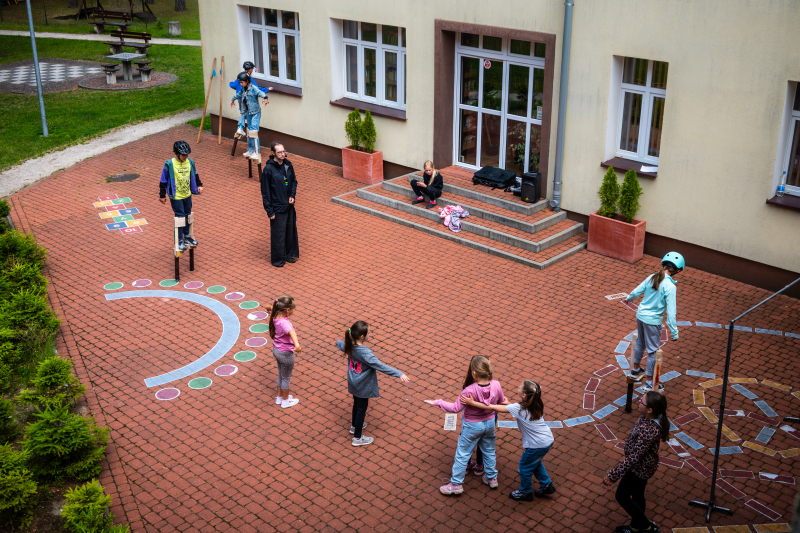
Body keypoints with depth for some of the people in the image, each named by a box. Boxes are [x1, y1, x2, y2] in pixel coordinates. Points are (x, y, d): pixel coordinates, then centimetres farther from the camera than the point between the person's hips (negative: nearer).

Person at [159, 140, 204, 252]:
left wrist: (199, 185, 6)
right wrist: (162, 195, -6)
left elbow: (194, 175, 14)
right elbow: (163, 181, -11)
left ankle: (186, 236, 34)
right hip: (176, 197, -5)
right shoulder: (169, 164, -19)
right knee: (180, 217, -2)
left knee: (187, 216, 17)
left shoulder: (190, 162, -5)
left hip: (187, 195, 5)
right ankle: (180, 240, 10)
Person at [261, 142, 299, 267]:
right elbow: (265, 191, -13)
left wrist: (292, 195, -2)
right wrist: (269, 210, -13)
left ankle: (290, 254, 35)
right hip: (277, 207, -6)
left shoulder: (288, 165, 0)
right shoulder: (268, 169, -17)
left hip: (289, 205, 6)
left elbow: (294, 180, 15)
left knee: (291, 230, 17)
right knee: (278, 233, 5)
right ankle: (277, 259, 20)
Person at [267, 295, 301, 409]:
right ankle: (285, 401, 31)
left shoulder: (275, 318, -9)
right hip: (286, 353, -8)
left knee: (281, 375, 26)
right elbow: (291, 332, -57)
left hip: (276, 350, 8)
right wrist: (297, 345, -71)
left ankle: (280, 397, 43)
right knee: (286, 377, 13)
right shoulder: (284, 322, -35)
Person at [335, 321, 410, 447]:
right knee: (361, 409, 9)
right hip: (363, 387, -8)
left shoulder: (349, 346, -10)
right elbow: (380, 366, -37)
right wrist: (399, 374, -37)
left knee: (357, 404, 29)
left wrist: (339, 343, 41)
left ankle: (354, 426, 51)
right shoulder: (365, 353, -35)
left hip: (353, 383, 8)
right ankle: (357, 438, 23)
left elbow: (340, 344, 14)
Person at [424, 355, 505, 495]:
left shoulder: (469, 390, -33)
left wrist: (437, 402, -14)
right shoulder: (496, 385, -20)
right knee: (489, 451, 26)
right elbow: (501, 401, 0)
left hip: (472, 426, -5)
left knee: (462, 454, 11)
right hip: (490, 422, 5)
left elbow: (456, 408, -24)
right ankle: (491, 478, 41)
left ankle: (456, 484, 22)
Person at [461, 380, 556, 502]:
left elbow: (493, 408, -21)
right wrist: (509, 404, 8)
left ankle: (525, 493, 37)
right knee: (535, 462, 31)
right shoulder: (536, 404, -5)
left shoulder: (518, 408, -25)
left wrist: (472, 403, -15)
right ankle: (547, 485, 43)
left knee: (525, 466, 18)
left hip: (537, 446, -7)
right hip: (548, 440, 7)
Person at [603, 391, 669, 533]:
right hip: (644, 463, 8)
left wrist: (613, 475, -31)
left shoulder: (648, 431, -41)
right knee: (637, 494, 27)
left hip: (640, 468, -8)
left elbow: (633, 458, -36)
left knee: (622, 496, 13)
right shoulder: (655, 417, -15)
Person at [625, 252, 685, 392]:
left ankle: (635, 370, 46)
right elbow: (670, 312, -22)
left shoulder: (652, 278, -5)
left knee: (640, 343, 27)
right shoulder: (670, 287, -22)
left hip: (640, 315, 6)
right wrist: (674, 332, -15)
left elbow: (636, 292, 7)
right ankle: (649, 382, 19)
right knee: (652, 351, 8)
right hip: (653, 321, -6)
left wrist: (628, 299, 30)